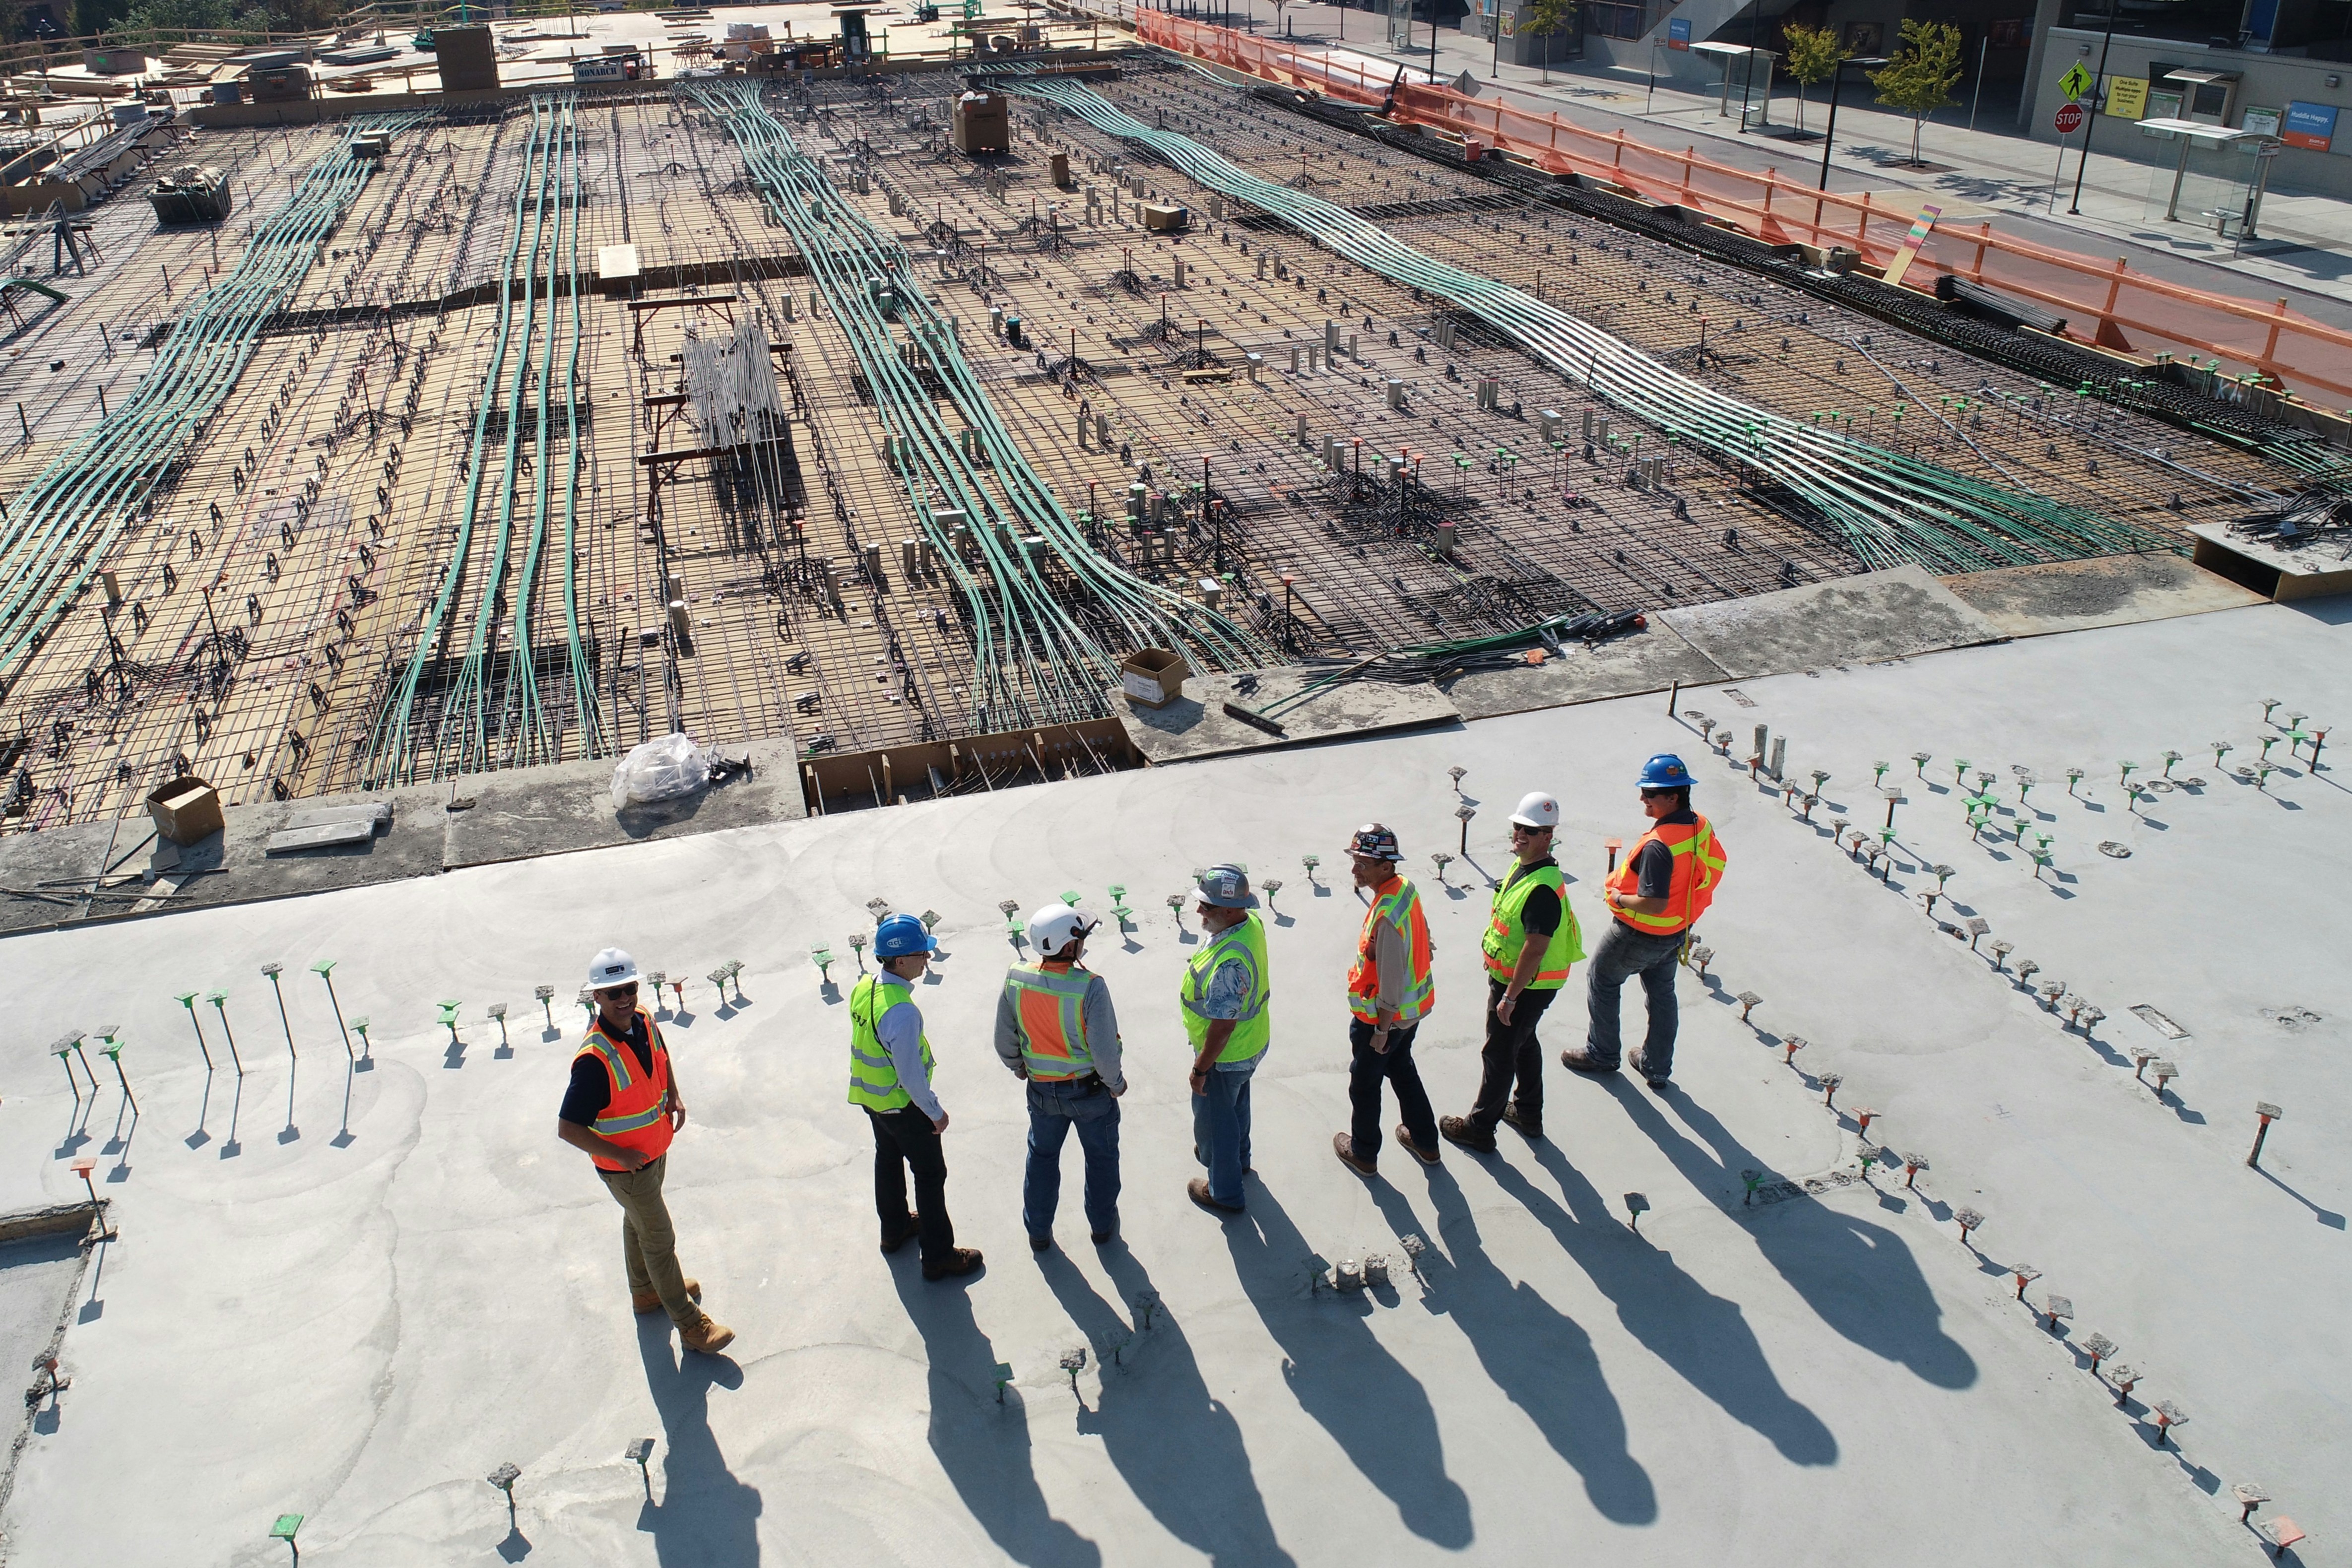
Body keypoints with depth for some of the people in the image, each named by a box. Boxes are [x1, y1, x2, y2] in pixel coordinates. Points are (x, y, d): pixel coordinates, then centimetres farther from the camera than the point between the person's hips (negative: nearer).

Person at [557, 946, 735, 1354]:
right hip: (625, 1167, -7)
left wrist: (675, 1096, 1)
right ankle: (689, 1324, 21)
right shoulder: (595, 1059, -35)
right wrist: (621, 1156, -25)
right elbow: (568, 1129, -32)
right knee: (660, 1239, 6)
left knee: (639, 1223, 28)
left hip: (655, 1150, 7)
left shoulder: (644, 1022, -11)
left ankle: (646, 1291, 51)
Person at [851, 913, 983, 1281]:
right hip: (903, 1104, -8)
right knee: (930, 1175, 8)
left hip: (871, 1096, 8)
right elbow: (910, 1074, -29)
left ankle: (895, 1229, 49)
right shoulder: (901, 1011, -36)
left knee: (888, 1160, 28)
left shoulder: (863, 989, -9)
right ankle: (939, 1258, 20)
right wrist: (935, 1112, -14)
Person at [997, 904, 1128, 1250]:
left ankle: (1038, 1232, 39)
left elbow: (1005, 1041, -4)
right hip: (1090, 1089, -3)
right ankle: (1103, 1225, 39)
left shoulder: (1015, 980, -17)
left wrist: (1019, 1067, 16)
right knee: (1101, 1156, 22)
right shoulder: (1090, 987, -30)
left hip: (1042, 1090, 3)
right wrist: (1116, 1083, -5)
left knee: (1042, 1156, 25)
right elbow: (1106, 1050, -24)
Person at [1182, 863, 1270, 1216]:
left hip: (1225, 1055, -9)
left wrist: (1200, 1069, -20)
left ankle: (1225, 1192, 37)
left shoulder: (1229, 963, -41)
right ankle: (1238, 1156, 58)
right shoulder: (1251, 920, -16)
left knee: (1214, 1119, 16)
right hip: (1251, 1044, 9)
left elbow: (1222, 1027, -32)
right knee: (1236, 1103, 33)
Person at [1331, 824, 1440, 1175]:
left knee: (1364, 1083, 14)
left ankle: (1363, 1153, 34)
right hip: (1414, 1007, 9)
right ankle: (1424, 1141, 43)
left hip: (1383, 1015, -9)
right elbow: (1423, 935, 9)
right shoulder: (1406, 887, -7)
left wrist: (1382, 1030, -17)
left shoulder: (1386, 918, -35)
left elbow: (1390, 981, -29)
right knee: (1402, 1069, 28)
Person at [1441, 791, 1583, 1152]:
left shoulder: (1543, 889, -32)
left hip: (1526, 986, -10)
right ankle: (1529, 1113, 43)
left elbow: (1535, 949, -31)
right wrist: (1494, 958, 22)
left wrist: (1510, 997, -25)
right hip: (1508, 974, 10)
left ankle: (1480, 1128, 20)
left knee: (1499, 1054, 5)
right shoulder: (1524, 866, 0)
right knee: (1524, 1043, 25)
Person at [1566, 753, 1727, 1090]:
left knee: (1601, 982, 16)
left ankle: (1602, 1054, 30)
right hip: (1677, 932, 8)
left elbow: (1653, 904, -35)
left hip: (1639, 934, -8)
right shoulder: (1702, 827, -9)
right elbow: (1713, 870, 7)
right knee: (1662, 994, 23)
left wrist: (1618, 898, -18)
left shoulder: (1658, 845, -35)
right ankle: (1657, 1068, 36)